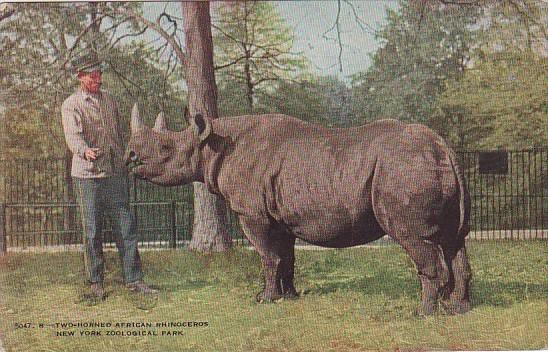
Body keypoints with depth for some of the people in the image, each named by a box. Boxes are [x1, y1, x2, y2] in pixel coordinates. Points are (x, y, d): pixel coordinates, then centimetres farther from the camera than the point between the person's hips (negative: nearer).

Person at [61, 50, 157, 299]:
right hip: (87, 175, -4)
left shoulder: (109, 101, 14)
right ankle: (96, 282, 10)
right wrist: (85, 151, -41)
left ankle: (133, 279, 4)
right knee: (92, 231, 1)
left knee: (126, 227, 0)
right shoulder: (71, 105, -4)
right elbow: (73, 135, -21)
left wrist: (122, 165, 19)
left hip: (115, 174, 4)